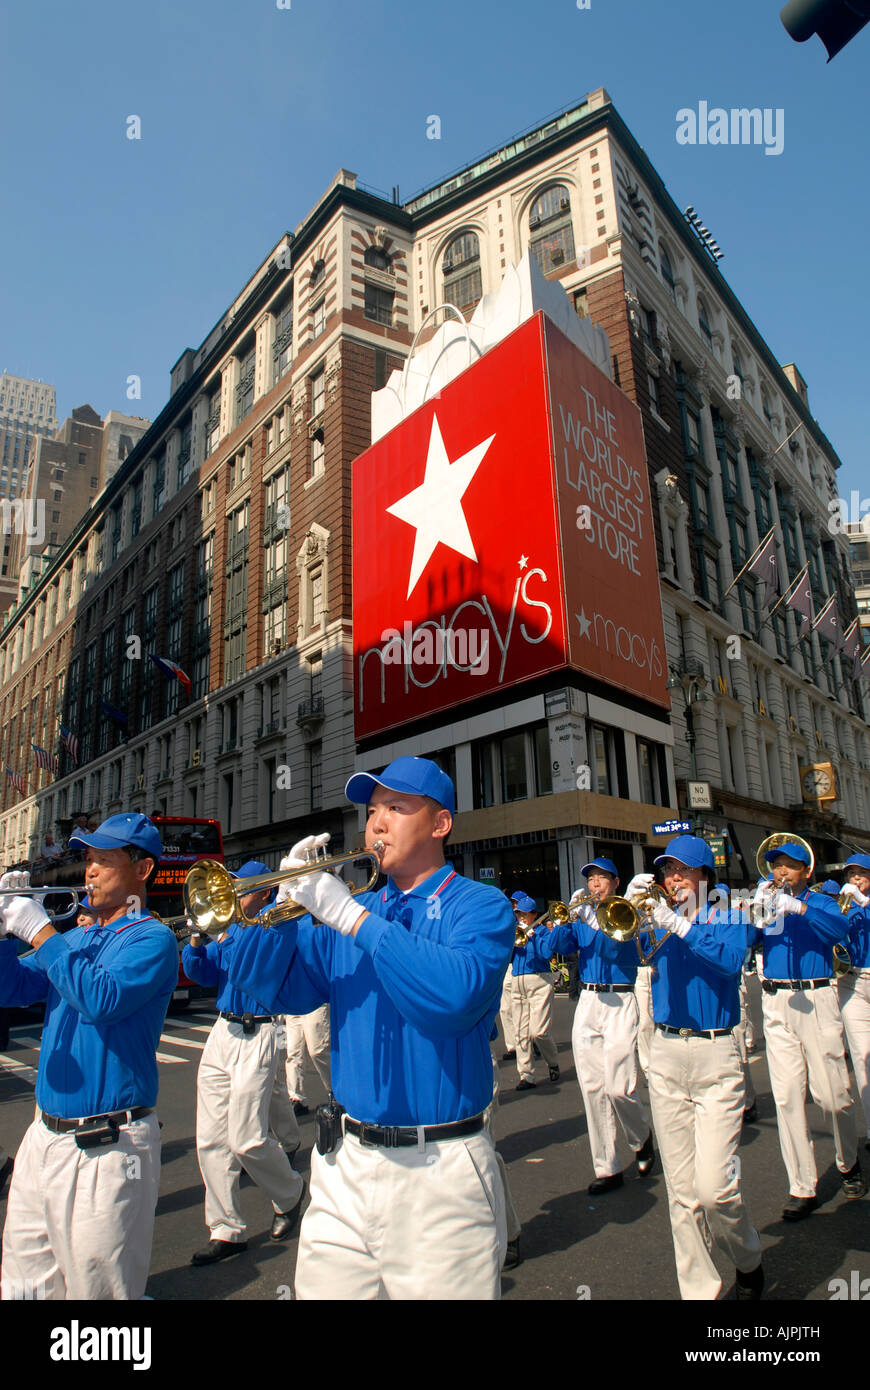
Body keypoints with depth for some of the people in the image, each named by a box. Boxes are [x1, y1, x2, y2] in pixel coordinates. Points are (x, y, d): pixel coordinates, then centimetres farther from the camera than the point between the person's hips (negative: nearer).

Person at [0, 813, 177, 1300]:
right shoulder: (76, 938, 12)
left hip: (107, 1150, -7)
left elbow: (102, 1000, -27)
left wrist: (39, 931, -22)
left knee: (96, 1287, 5)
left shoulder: (152, 939, -12)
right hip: (43, 1137, 7)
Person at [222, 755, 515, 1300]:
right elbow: (273, 987, 3)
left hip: (442, 1172, -4)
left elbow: (453, 996, -27)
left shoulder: (481, 906, -8)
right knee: (325, 1285, 14)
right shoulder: (343, 910, 7)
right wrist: (289, 899, -12)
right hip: (345, 1165, 4)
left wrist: (349, 913, -26)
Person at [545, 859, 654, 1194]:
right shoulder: (581, 915, 12)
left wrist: (590, 919, -26)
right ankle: (607, 1169, 15)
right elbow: (557, 946, -1)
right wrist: (565, 916, -16)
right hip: (587, 1003, 4)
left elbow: (614, 949, -16)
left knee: (619, 1087, -9)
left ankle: (642, 1137, 23)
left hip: (620, 1003, -4)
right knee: (592, 1088, 4)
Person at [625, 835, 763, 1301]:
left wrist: (677, 923, -28)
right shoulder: (659, 917, 9)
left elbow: (730, 959, -19)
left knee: (714, 1187, -7)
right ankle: (699, 1288, 23)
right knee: (681, 1190, 7)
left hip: (715, 1056, -3)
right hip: (665, 1054, 3)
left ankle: (748, 1261, 23)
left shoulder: (727, 917, 1)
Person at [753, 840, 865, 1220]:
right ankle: (801, 1187, 12)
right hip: (775, 1004, 2)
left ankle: (848, 1163, 33)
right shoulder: (766, 901, 10)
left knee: (832, 1093, 4)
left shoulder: (820, 903, 3)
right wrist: (757, 909, -18)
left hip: (815, 1000, -2)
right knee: (787, 1096, 3)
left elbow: (837, 928, -20)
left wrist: (798, 907, -33)